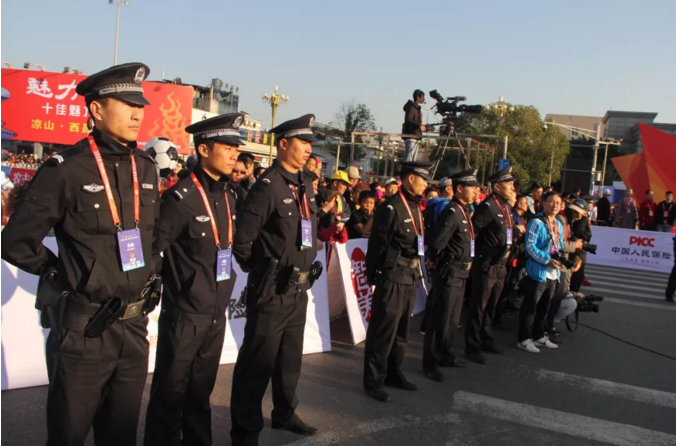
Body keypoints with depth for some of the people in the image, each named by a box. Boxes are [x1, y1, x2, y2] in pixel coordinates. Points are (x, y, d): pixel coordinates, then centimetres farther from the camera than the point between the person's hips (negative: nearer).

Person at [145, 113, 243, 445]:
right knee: (170, 394, 9)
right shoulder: (181, 197, -16)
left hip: (217, 314, 7)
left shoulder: (228, 198, 9)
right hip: (184, 314, -7)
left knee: (201, 392, 20)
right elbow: (153, 250, -16)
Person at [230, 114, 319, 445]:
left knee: (290, 358, 21)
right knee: (257, 362, 3)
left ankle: (284, 414, 39)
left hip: (299, 288, 8)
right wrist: (260, 270, -6)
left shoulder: (305, 186, 10)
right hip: (272, 289, -8)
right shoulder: (268, 185, -15)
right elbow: (241, 237, -18)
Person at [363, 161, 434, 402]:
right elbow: (377, 245, -14)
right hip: (393, 277, -8)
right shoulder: (391, 207, -14)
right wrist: (374, 278, -12)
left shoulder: (416, 206, 11)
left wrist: (417, 271, 13)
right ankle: (374, 381, 12)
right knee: (383, 330, 0)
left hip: (411, 277, 8)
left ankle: (393, 373, 32)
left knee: (400, 329, 18)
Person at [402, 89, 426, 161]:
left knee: (414, 160, 7)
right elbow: (408, 120, -20)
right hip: (410, 137, -10)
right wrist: (419, 126, -31)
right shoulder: (411, 107, -6)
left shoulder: (417, 108, 23)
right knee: (408, 159, -15)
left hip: (416, 137, 10)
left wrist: (426, 128, 19)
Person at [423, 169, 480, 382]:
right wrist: (432, 259, -12)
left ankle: (445, 355, 33)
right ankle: (430, 362, 10)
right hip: (450, 272, -9)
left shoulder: (464, 211, 11)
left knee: (453, 318, 19)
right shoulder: (452, 212, -20)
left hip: (461, 273, 9)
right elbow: (437, 243, -27)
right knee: (441, 319, -1)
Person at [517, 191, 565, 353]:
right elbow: (530, 246, -19)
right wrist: (547, 260, -24)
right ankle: (524, 339, 9)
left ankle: (539, 336, 32)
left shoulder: (559, 225, 13)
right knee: (530, 306, 0)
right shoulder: (537, 223, -14)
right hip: (537, 272, -8)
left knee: (544, 307, 19)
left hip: (553, 273, 8)